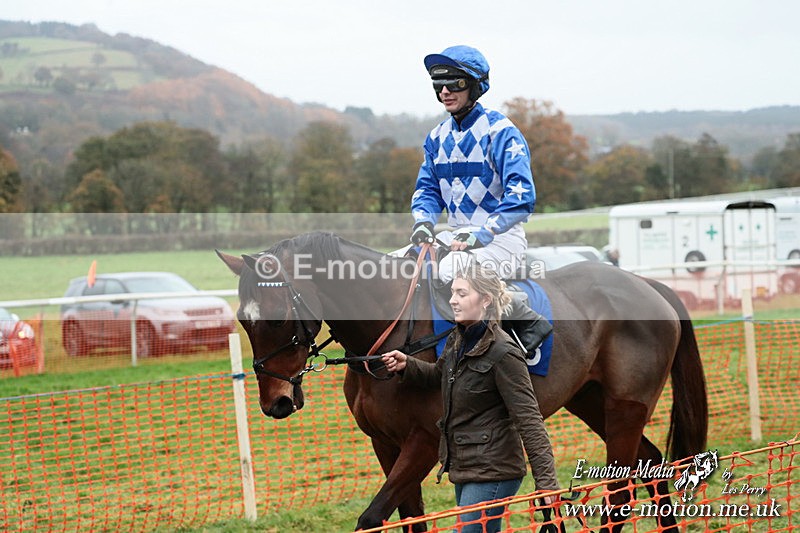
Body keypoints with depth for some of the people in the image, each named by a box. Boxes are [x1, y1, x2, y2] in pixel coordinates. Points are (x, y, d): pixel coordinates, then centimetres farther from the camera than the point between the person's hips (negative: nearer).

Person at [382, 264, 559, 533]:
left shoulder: (503, 353, -20)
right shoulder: (456, 341, 6)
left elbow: (529, 419, -21)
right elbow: (438, 375, 29)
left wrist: (546, 482, -25)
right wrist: (406, 365, 9)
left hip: (491, 472, -9)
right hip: (464, 468, 9)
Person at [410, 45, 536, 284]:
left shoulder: (498, 130, -10)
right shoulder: (437, 136, 13)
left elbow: (521, 194, -19)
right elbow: (428, 188, 14)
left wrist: (483, 234, -27)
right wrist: (423, 222, -9)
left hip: (500, 238, -7)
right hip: (456, 236, 7)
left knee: (449, 271, -33)